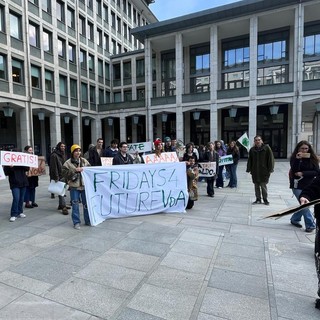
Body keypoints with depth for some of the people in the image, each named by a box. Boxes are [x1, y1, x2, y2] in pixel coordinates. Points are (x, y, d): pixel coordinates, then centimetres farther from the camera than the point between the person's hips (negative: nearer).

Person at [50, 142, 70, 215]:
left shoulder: (63, 154, 16)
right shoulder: (54, 155, -11)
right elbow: (54, 167, -15)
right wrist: (56, 177, -17)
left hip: (63, 175, 8)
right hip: (58, 176, -8)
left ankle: (61, 205, 22)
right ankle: (63, 207, -8)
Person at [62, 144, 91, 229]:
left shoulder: (84, 161, 7)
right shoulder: (68, 163, -2)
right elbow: (65, 173, -9)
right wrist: (75, 170, -17)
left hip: (84, 185, 3)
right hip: (74, 187, -2)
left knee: (86, 203, 9)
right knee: (75, 205, 4)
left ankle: (88, 220, 23)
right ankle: (76, 222, 17)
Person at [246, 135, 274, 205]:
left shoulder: (266, 148, -3)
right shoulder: (252, 150, 7)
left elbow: (271, 159, -5)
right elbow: (250, 160, 12)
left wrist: (270, 169, -9)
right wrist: (249, 169, 6)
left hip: (264, 171, -3)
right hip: (255, 172, 4)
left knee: (263, 186, 1)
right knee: (256, 186, 9)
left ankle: (265, 199, 18)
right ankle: (258, 199, 21)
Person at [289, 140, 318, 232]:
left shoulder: (312, 158, 1)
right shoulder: (294, 158, -3)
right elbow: (294, 170, -15)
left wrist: (303, 173, -15)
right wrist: (297, 159, -22)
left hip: (309, 186, 3)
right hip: (297, 185, -3)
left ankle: (294, 219, 32)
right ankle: (310, 225, 6)